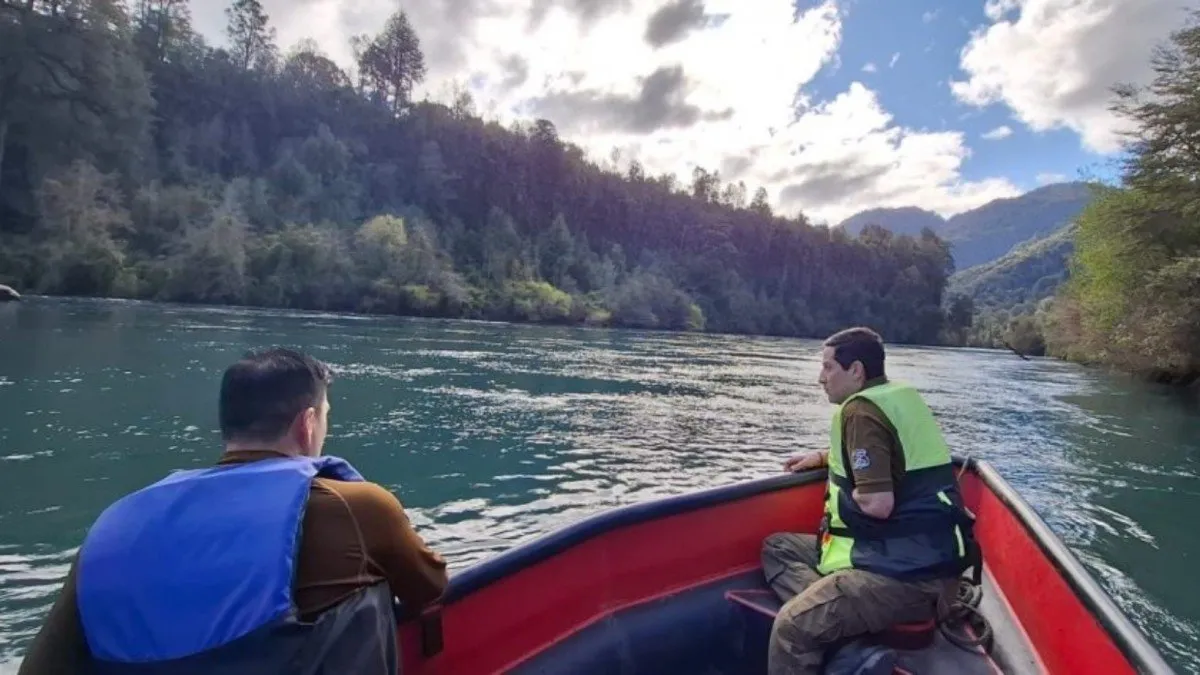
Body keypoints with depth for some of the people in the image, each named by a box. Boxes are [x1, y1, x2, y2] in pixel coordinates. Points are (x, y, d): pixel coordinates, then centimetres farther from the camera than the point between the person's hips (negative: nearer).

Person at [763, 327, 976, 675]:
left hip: (909, 573, -10)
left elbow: (878, 504, -25)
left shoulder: (860, 411, -16)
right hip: (921, 554, 10)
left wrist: (848, 495, -3)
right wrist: (824, 457, 24)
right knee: (777, 546, 11)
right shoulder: (903, 396, 12)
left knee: (791, 628, -25)